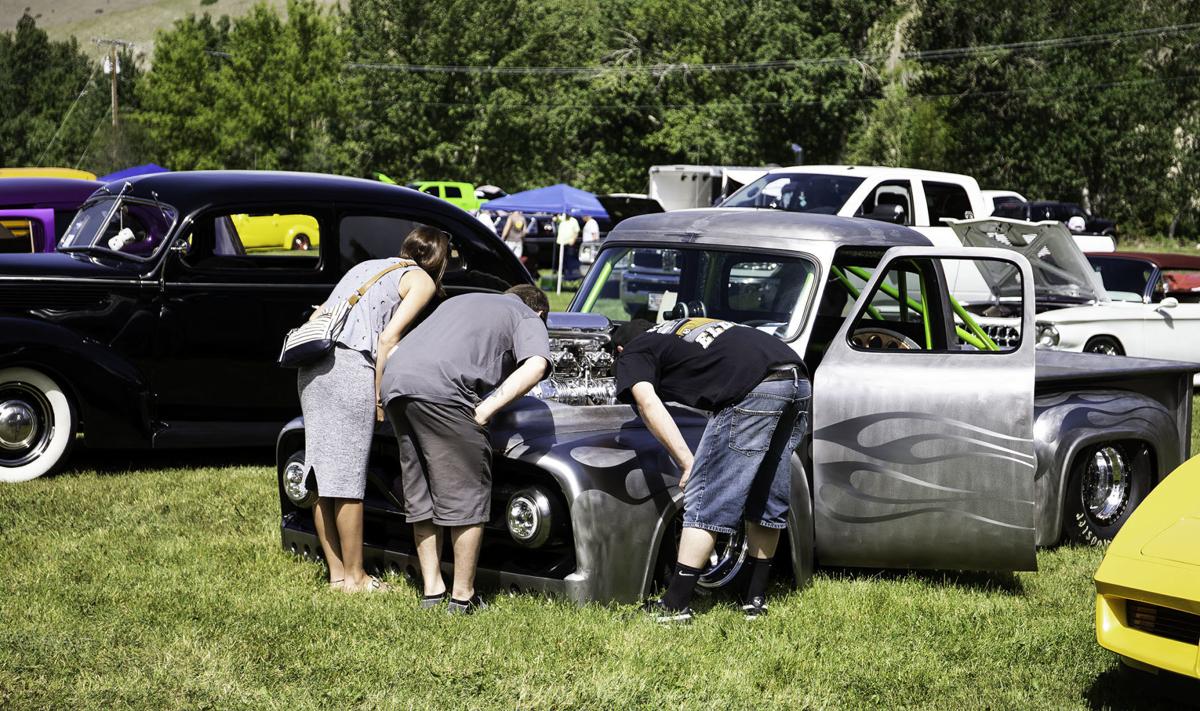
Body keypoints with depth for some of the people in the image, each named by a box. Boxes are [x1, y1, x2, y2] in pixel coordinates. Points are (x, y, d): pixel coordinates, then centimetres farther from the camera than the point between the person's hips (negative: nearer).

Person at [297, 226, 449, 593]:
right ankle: (353, 577, 6)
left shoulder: (369, 266, 28)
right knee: (348, 475, -1)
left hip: (312, 364, 7)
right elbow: (388, 338, -7)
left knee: (322, 472, 8)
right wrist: (380, 397, -5)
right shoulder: (422, 280, 7)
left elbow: (318, 314, 24)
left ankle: (336, 573, 16)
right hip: (350, 364, -7)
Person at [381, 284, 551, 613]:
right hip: (440, 389, -7)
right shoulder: (528, 318, 18)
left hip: (394, 378, 7)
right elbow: (535, 366, -4)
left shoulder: (461, 301, 37)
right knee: (467, 494, 4)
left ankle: (432, 591, 20)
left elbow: (389, 339, 39)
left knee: (420, 495, 16)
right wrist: (486, 409, -8)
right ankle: (463, 596, 8)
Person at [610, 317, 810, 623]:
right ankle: (755, 598, 26)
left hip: (755, 390, -7)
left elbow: (648, 404, 0)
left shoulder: (633, 354, 18)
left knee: (706, 498, 0)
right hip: (799, 380, 7)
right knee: (768, 499, 18)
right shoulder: (684, 326, 38)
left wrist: (687, 463, -2)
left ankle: (675, 605, 3)